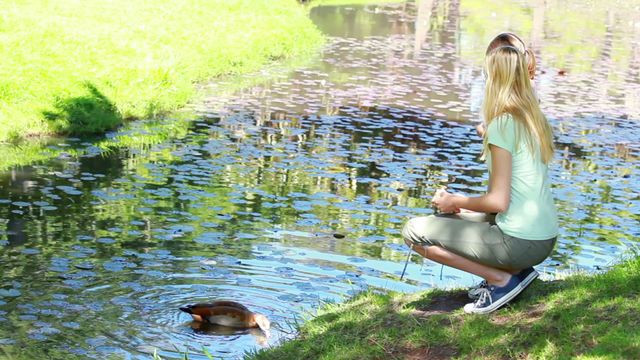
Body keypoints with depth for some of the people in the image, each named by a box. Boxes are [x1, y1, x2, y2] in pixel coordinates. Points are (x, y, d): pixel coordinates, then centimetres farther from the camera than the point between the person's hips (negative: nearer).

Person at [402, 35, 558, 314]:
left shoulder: (502, 124, -15)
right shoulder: (536, 120, 10)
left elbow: (499, 201, -18)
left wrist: (455, 202, 0)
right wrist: (464, 204, 16)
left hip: (519, 243, -9)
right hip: (546, 239, 9)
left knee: (414, 231, -4)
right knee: (448, 216, 27)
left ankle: (501, 279, -5)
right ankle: (518, 270, 12)